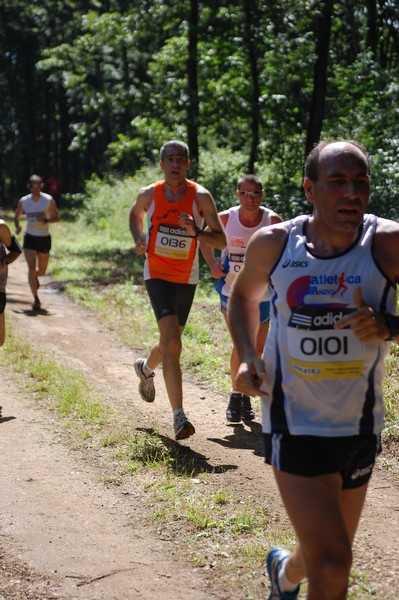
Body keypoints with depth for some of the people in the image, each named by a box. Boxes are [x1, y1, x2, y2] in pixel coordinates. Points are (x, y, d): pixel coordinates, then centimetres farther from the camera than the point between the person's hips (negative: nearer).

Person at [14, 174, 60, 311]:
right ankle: (36, 299, -12)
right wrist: (17, 226, -11)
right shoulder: (23, 201, -2)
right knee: (31, 267, -15)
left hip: (44, 238, 0)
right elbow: (16, 217, 11)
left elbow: (56, 218, -1)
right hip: (29, 238, 0)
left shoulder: (49, 200, -6)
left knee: (42, 271, 11)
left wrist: (46, 220, -21)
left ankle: (35, 277, 49)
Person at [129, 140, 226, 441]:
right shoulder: (149, 194, -5)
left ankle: (146, 368, 54)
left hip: (187, 278, 2)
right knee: (172, 344, -19)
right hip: (157, 275, -2)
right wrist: (139, 239, 0)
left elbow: (221, 240, -11)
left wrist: (196, 231, -29)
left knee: (170, 342, 18)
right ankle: (179, 416, -21)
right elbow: (135, 214, 20)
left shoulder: (201, 196, -9)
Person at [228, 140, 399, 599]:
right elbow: (243, 296, 13)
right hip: (294, 426, -2)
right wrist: (246, 356, -3)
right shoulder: (273, 243, -7)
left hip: (359, 428, 2)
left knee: (328, 557, 21)